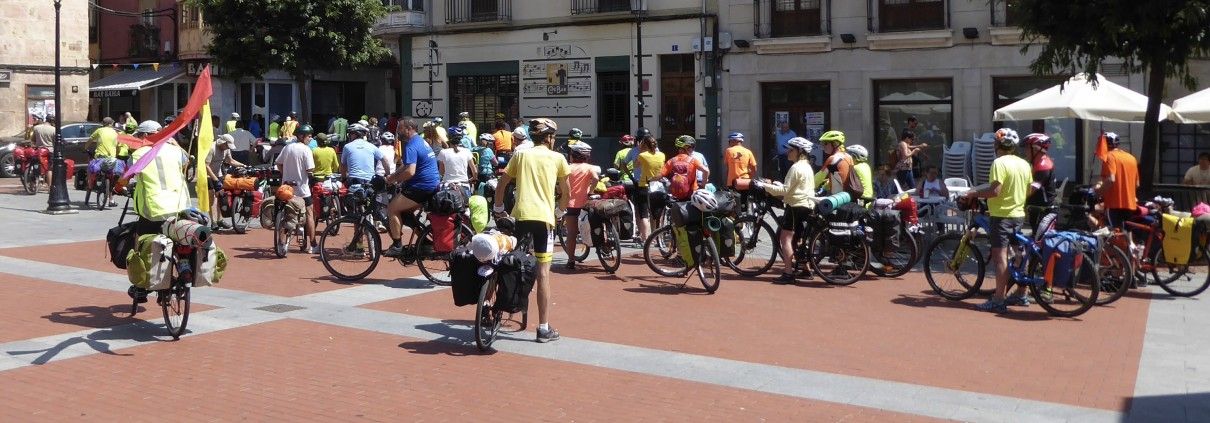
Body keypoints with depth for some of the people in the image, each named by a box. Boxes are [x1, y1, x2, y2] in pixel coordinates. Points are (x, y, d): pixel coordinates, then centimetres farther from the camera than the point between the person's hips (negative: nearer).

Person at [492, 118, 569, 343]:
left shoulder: (521, 155, 14)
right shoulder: (557, 158, 10)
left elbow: (502, 183, 12)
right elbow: (567, 191, 18)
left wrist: (498, 208, 24)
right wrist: (562, 207, 37)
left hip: (520, 215, 2)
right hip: (544, 217, -2)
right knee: (543, 272, 0)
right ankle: (544, 328, 1)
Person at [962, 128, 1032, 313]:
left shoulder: (999, 163, -15)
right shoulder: (1024, 164, 9)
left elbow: (995, 190, -23)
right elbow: (1029, 190, 14)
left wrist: (973, 193, -12)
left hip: (1002, 215, -8)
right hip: (1019, 214, 8)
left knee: (1000, 256, -10)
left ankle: (999, 300, -13)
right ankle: (1021, 294, 24)